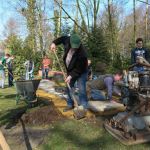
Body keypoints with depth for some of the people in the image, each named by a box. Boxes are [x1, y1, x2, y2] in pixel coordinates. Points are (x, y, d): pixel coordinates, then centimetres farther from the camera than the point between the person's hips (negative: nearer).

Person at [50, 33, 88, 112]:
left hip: (81, 72, -6)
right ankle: (70, 104, 24)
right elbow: (62, 38, 8)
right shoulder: (68, 40, -18)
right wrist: (54, 43, -4)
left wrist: (71, 76, -30)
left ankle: (83, 107, -1)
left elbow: (79, 69, -29)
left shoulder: (82, 53, -35)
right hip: (70, 70, 7)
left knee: (81, 90, -11)